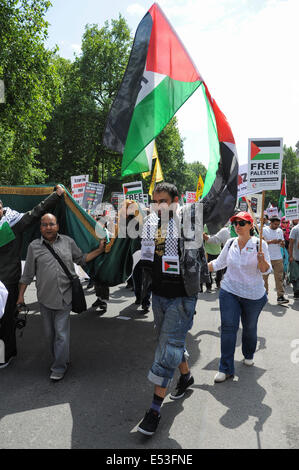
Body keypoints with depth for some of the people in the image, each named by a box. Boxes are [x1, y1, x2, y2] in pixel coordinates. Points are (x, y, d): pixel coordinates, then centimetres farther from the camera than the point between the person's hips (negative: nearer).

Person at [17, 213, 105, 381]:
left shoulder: (68, 242, 4)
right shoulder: (34, 246, 2)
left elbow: (81, 259, 15)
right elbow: (28, 274, 6)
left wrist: (100, 250, 9)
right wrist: (21, 295, 6)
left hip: (65, 296, -1)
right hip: (45, 298, 1)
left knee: (62, 333, -1)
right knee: (50, 333, 13)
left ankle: (59, 367, 13)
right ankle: (63, 359, 33)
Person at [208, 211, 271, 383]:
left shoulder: (259, 243, -8)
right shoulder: (230, 243, 2)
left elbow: (266, 270, -10)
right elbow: (218, 263, 12)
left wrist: (261, 259, -30)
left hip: (254, 295, -1)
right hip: (229, 292, 2)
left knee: (250, 328, 15)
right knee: (228, 327, -6)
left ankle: (249, 355, 44)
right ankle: (226, 369, 2)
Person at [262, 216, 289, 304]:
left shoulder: (280, 231, 12)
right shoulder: (264, 230, -1)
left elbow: (283, 244, 15)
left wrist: (282, 243, -9)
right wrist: (271, 241, -21)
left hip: (278, 258, 3)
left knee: (279, 277, -3)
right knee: (264, 276, 7)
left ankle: (280, 296, -3)